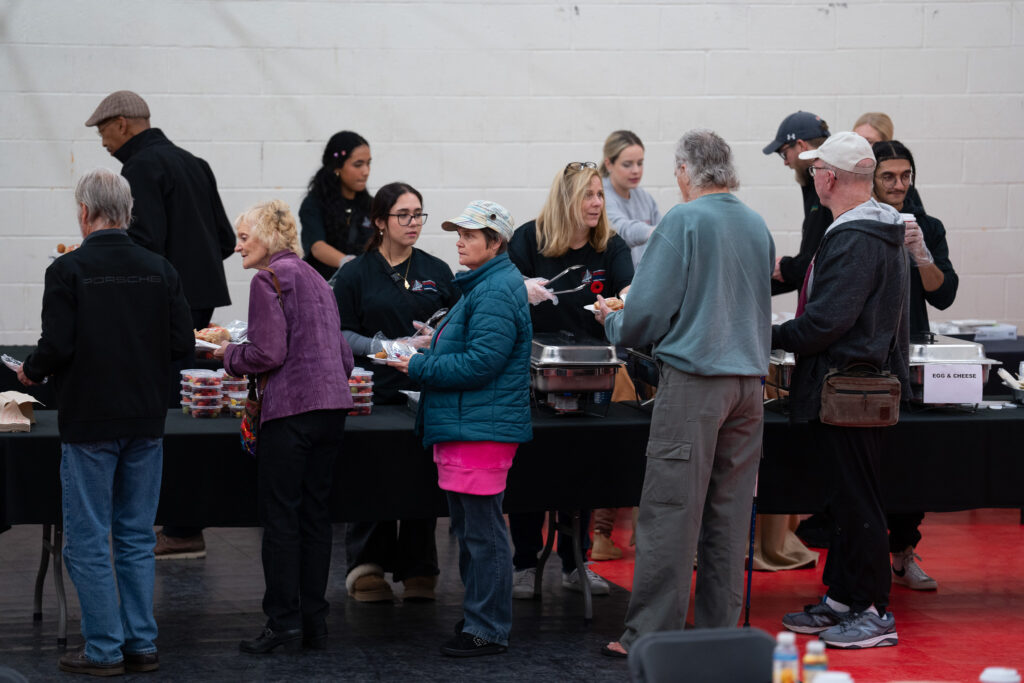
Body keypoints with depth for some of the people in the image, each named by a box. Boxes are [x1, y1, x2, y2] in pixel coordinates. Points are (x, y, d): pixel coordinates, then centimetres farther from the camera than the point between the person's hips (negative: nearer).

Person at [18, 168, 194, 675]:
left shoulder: (67, 271, -12)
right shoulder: (160, 270, 1)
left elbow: (57, 347, -16)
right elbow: (183, 343, 1)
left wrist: (31, 373, 4)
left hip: (90, 423, -5)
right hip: (146, 421, 5)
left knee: (88, 542, 3)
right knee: (137, 539, 13)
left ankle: (104, 649, 4)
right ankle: (142, 645, 15)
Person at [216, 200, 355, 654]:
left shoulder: (269, 280, -7)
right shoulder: (316, 279, 19)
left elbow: (268, 353, -14)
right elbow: (343, 355, 19)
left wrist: (231, 356, 4)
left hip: (292, 409, -8)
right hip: (333, 405, 8)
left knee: (280, 516, -2)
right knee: (315, 513, 10)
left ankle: (284, 622, -2)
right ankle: (314, 623, 12)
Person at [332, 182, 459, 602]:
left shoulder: (437, 272, 13)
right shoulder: (355, 275, 4)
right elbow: (342, 334, -1)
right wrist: (390, 348, -14)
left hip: (426, 390, 2)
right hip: (375, 391, -2)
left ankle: (418, 569, 12)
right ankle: (368, 566, 8)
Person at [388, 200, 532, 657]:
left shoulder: (496, 293, -16)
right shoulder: (481, 286, 19)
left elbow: (479, 363, -22)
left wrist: (419, 368, -14)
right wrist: (429, 352, 12)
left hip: (481, 430, -11)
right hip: (464, 427, 11)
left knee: (483, 533, -6)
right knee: (469, 530, 17)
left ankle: (488, 631, -1)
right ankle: (476, 617, 26)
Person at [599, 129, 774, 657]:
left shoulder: (684, 221, -8)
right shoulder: (758, 227, 11)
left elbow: (647, 311, -11)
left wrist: (612, 322, 11)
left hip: (694, 381, -6)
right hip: (748, 381, 6)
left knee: (670, 513, -4)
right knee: (729, 514, 10)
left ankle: (649, 637, -3)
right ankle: (719, 630, 14)